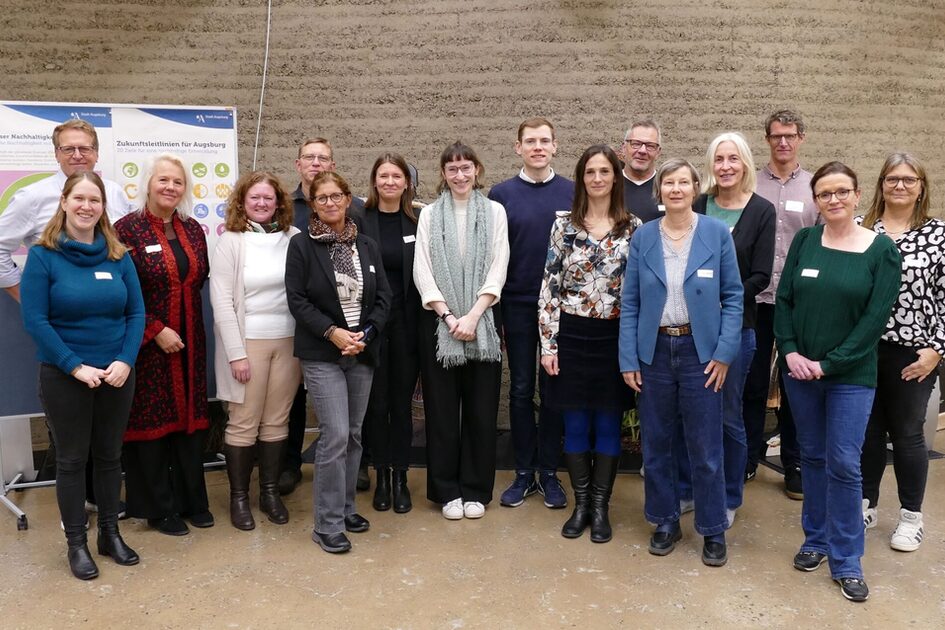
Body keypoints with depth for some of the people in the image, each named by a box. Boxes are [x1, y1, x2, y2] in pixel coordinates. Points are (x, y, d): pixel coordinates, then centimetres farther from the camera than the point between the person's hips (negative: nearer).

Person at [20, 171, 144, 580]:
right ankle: (76, 543, 22)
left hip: (116, 373, 3)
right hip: (64, 376, -3)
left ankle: (110, 533, 28)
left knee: (109, 455, 13)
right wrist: (76, 366, -17)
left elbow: (136, 312, 2)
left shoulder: (118, 256, 2)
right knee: (71, 459, 8)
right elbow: (35, 320, -11)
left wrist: (125, 361, -12)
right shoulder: (43, 255, -7)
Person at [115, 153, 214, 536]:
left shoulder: (193, 230, 8)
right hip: (148, 344, -5)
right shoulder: (128, 229, -9)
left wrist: (189, 324, 5)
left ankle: (192, 500, 25)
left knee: (190, 419, 11)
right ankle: (159, 508, 19)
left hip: (189, 343, 5)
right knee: (152, 422, 5)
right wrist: (156, 330, -16)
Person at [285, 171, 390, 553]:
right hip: (322, 354, -4)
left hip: (362, 351, 5)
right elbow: (297, 300, -7)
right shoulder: (302, 245, -3)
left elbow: (384, 297, 6)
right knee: (336, 435, -10)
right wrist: (333, 332, -17)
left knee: (354, 434, 10)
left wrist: (365, 333, -9)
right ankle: (328, 525, 2)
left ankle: (345, 507, 26)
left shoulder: (367, 246, 9)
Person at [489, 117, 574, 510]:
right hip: (518, 307, 0)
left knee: (553, 390, 8)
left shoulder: (573, 193, 1)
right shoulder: (501, 194, 2)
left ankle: (549, 473, 20)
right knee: (521, 390, 8)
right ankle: (524, 473, 20)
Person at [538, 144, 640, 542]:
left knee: (608, 423, 7)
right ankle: (581, 504, 23)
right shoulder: (564, 225, 1)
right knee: (576, 423, 8)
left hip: (614, 336, 0)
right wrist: (548, 344, -5)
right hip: (572, 334, 0)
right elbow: (549, 287, -1)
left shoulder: (633, 228, 1)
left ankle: (600, 507, 21)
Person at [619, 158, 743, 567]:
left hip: (700, 351, -2)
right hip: (654, 351, 2)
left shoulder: (717, 233, -2)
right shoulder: (643, 237, 1)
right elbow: (630, 302, 2)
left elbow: (733, 296, -1)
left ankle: (713, 530, 23)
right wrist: (628, 359, -3)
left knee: (706, 448, 5)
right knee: (656, 444, 12)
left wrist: (724, 353, -8)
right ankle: (665, 522, 29)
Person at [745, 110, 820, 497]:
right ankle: (749, 457, 23)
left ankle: (794, 464, 21)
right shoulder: (749, 184, 2)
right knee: (752, 382, 9)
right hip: (754, 299, 0)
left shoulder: (815, 187, 4)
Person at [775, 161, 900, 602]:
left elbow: (876, 316, -9)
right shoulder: (804, 240, 3)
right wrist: (789, 351, -10)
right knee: (812, 457, 12)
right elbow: (783, 299, 3)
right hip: (799, 370, 3)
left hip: (851, 375, -2)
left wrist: (829, 363, -13)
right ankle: (816, 539, 28)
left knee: (843, 464, -2)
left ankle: (846, 560, 12)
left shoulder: (881, 249, -4)